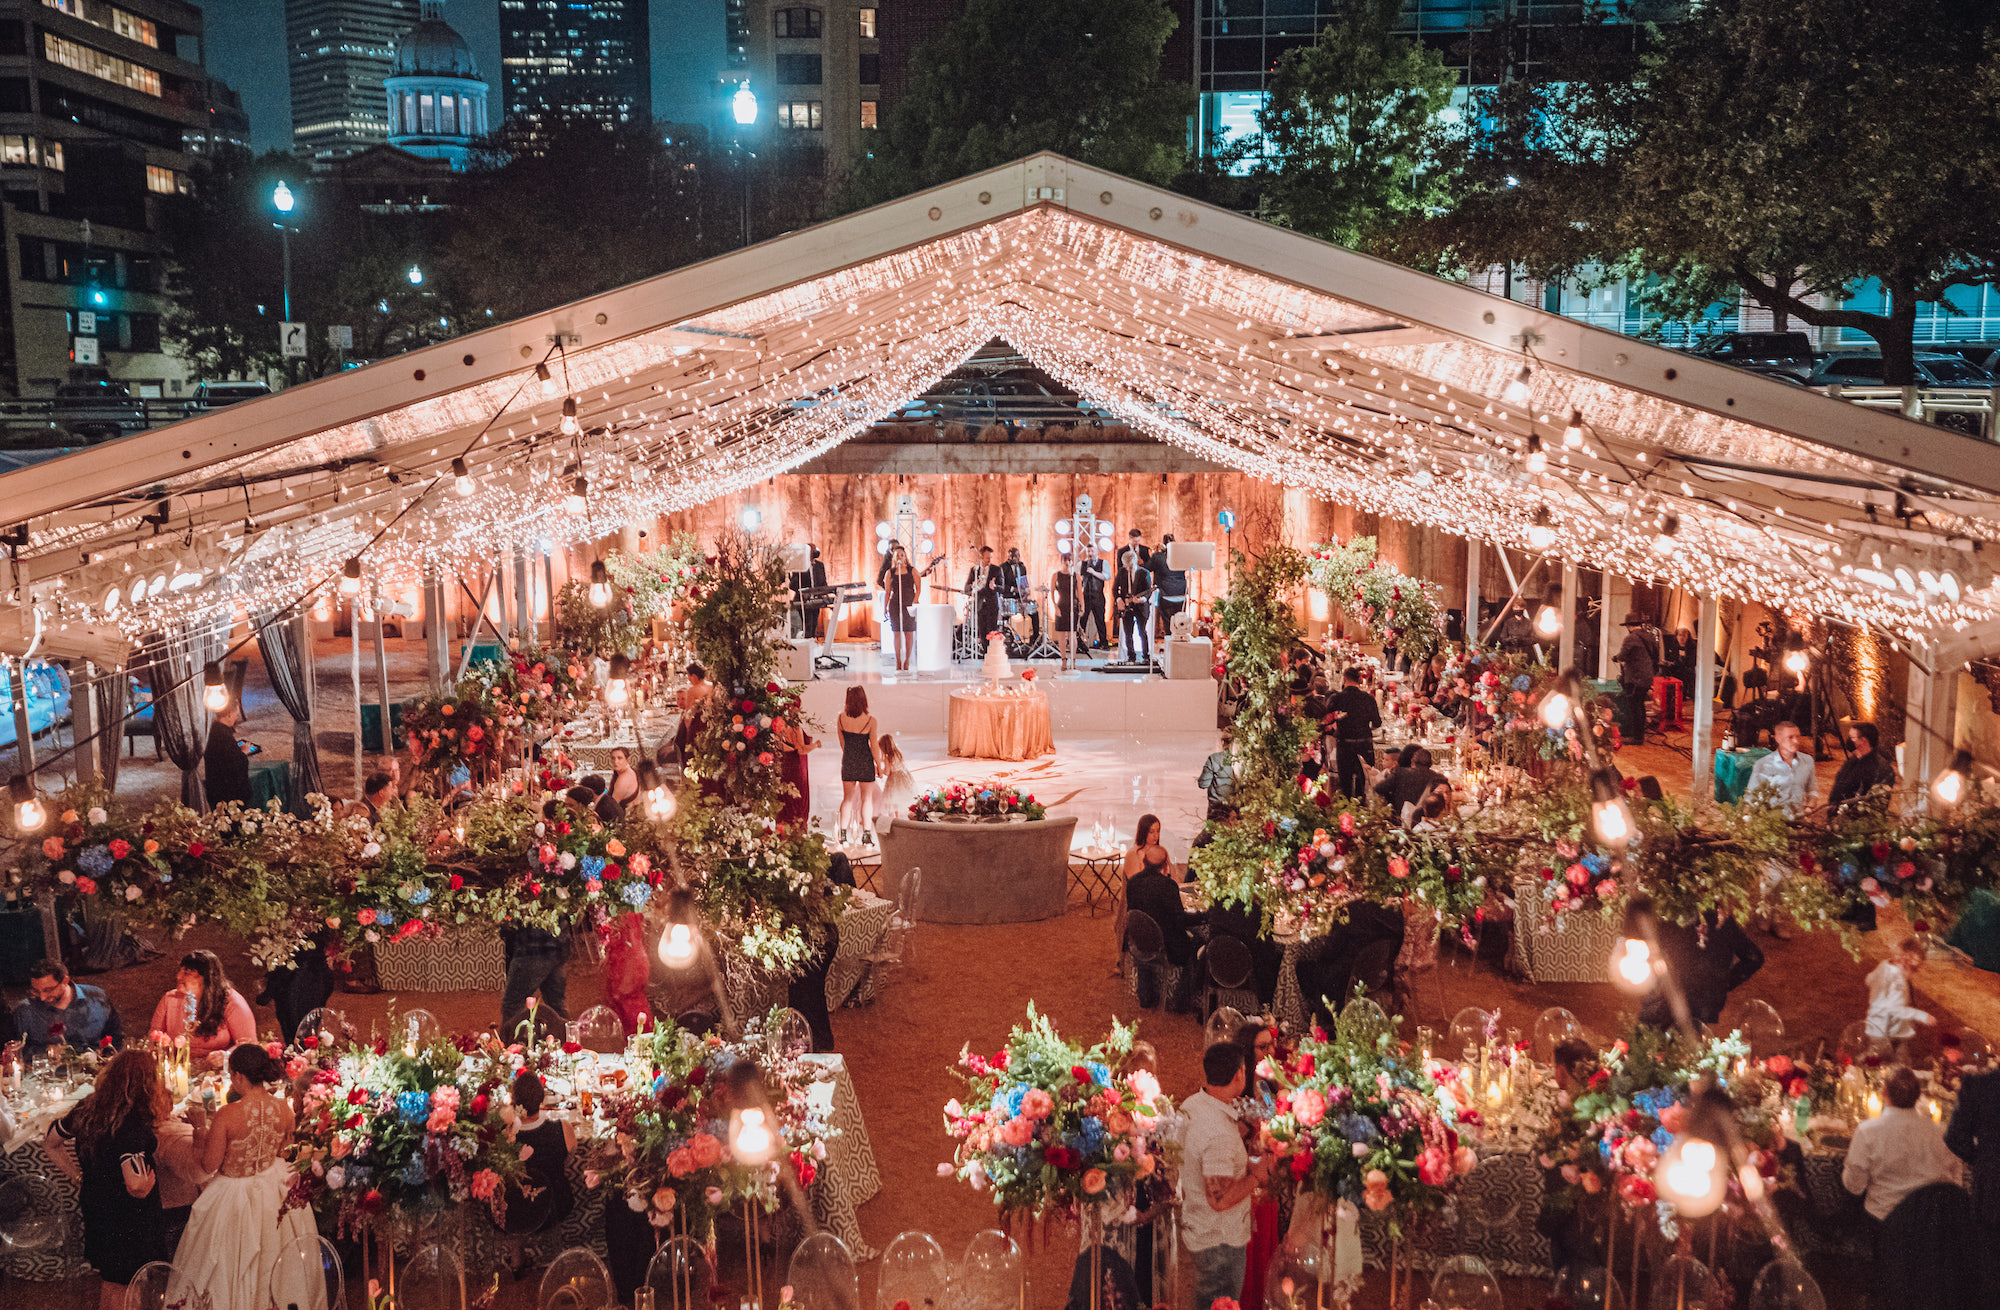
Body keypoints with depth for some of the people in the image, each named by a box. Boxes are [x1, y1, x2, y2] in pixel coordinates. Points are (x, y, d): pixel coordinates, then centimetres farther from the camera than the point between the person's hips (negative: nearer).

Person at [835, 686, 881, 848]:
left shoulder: (841, 717, -6)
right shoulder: (870, 720, -15)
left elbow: (842, 742, 5)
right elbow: (874, 745, -10)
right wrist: (879, 765, 3)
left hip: (848, 761, 3)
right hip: (866, 762, -3)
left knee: (847, 798, 12)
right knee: (867, 798, 8)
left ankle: (843, 835, 9)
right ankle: (866, 835, 7)